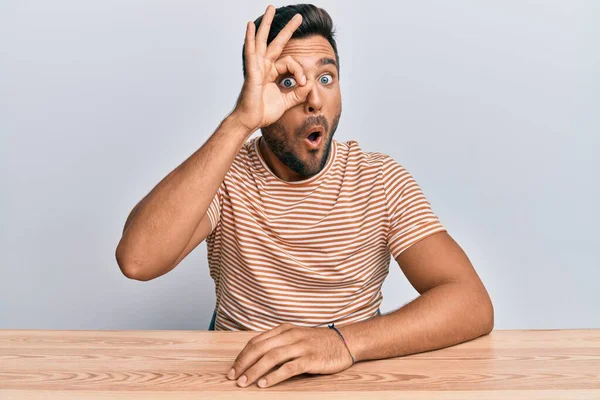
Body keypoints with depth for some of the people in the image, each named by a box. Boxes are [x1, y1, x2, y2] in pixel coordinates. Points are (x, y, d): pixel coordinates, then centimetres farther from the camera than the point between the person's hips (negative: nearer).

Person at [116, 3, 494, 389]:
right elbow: (137, 260, -25)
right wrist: (239, 123, -29)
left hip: (351, 377, 1)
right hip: (240, 379, -1)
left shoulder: (382, 180, -6)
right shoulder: (223, 175, -6)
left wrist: (344, 340, -32)